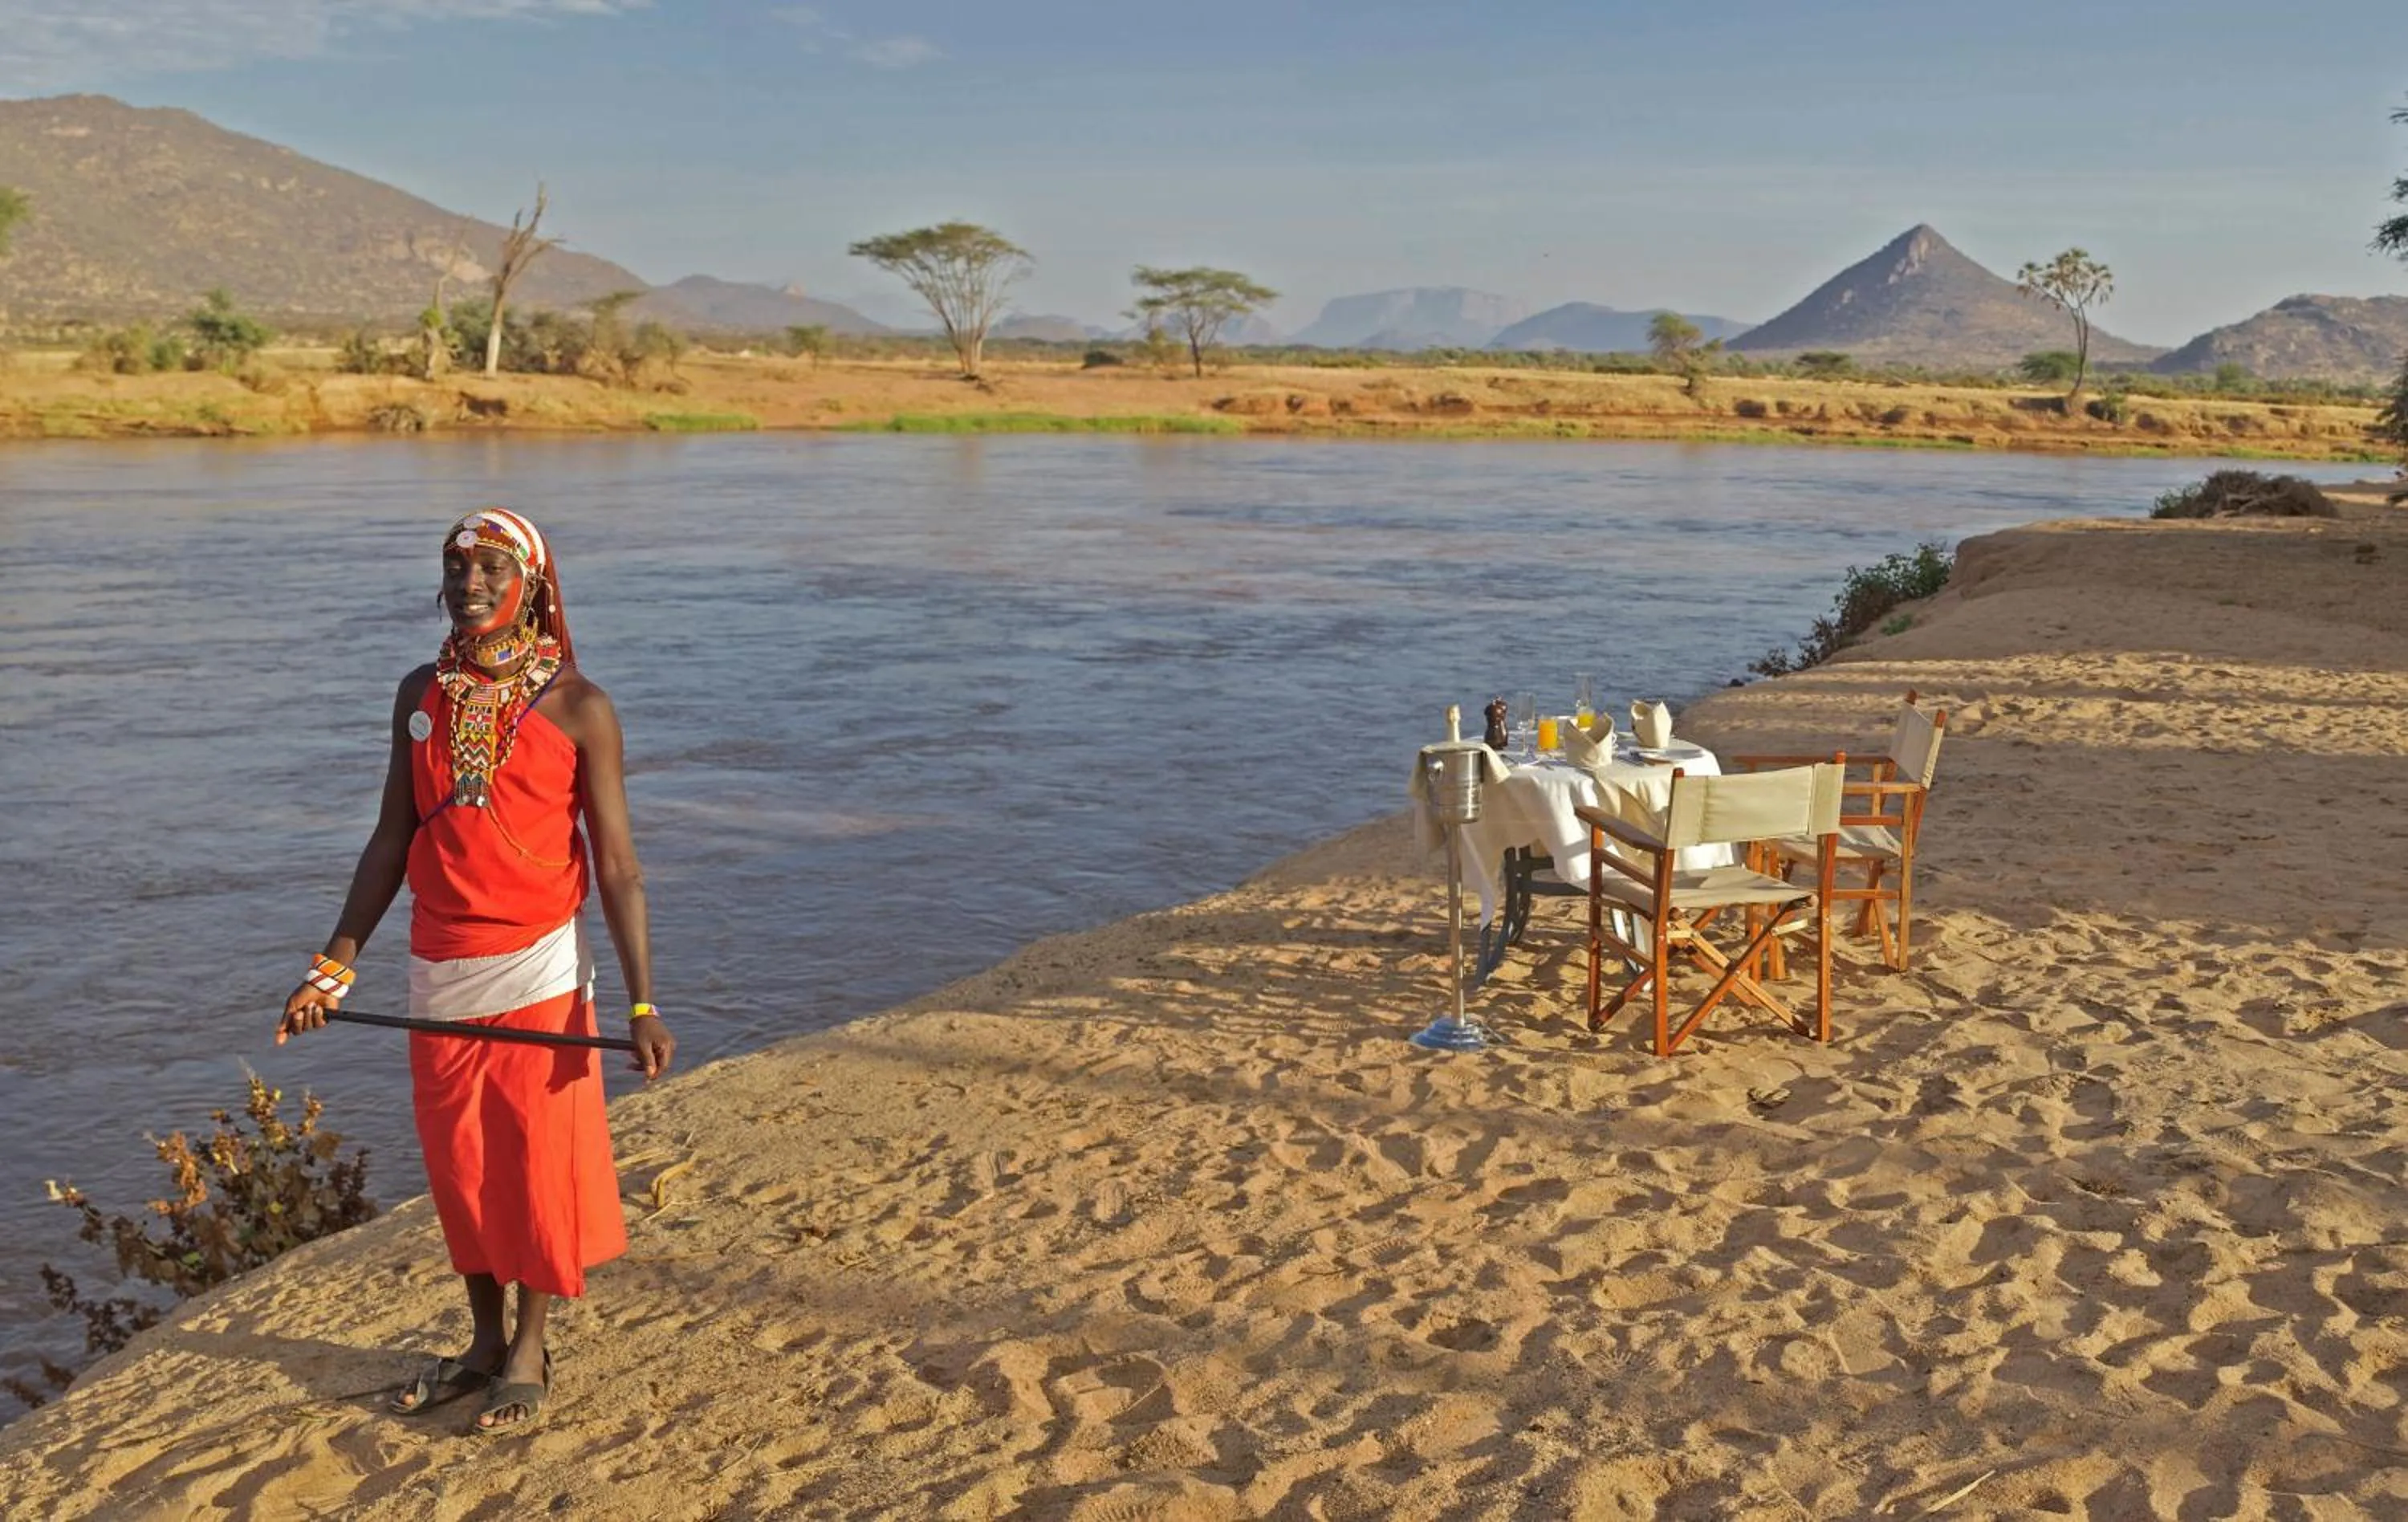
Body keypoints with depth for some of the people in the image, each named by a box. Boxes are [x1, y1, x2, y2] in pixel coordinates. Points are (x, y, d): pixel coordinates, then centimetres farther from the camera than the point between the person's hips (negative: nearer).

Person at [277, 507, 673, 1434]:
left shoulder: (576, 707, -8)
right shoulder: (421, 695, 5)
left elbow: (617, 864, -9)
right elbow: (392, 840, 9)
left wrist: (641, 1005, -14)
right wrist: (335, 965, 3)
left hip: (535, 972, -4)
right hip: (439, 974, 4)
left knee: (537, 1162, 5)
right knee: (458, 1165, 13)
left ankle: (528, 1354, 22)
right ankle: (484, 1342, 30)